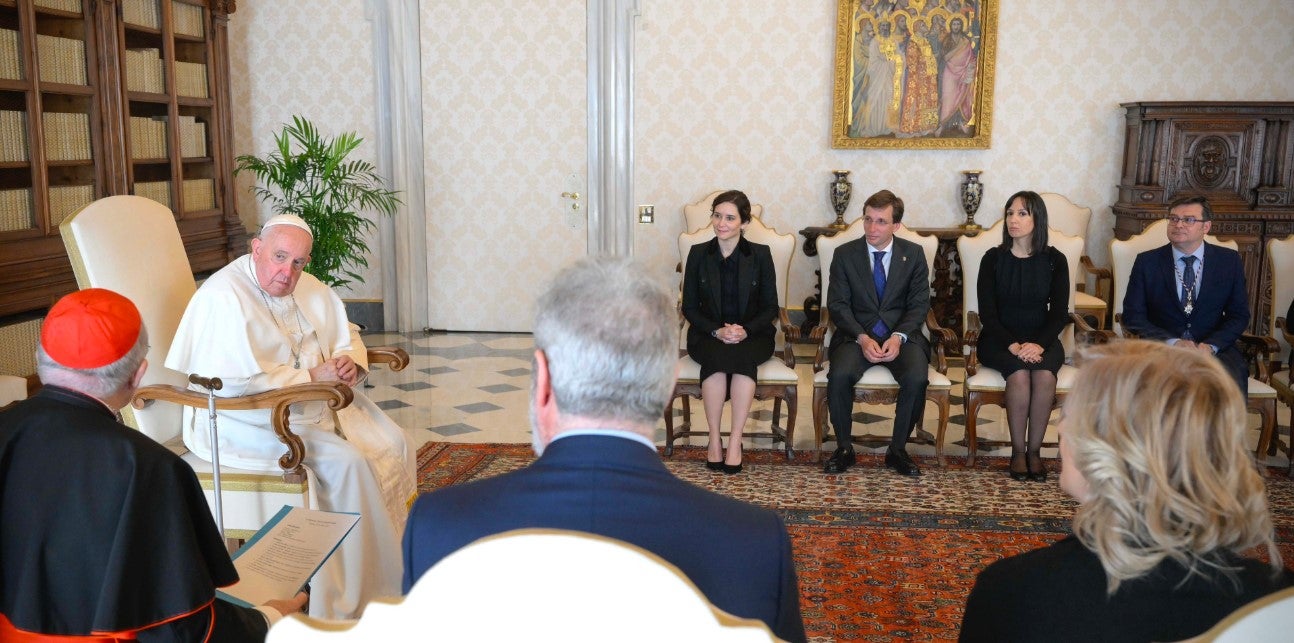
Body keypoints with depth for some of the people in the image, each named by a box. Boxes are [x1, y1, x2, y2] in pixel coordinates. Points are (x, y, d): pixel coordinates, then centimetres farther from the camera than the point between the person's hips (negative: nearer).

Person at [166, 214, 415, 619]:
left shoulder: (308, 289, 9)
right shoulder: (224, 298, -17)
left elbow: (347, 337, 21)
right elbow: (236, 382, -26)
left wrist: (350, 362, -4)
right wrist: (311, 376, -20)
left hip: (317, 403, 9)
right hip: (249, 422, -9)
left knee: (392, 445, -7)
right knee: (347, 462, -24)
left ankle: (393, 551, 5)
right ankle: (356, 600, -11)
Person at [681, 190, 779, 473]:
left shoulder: (760, 254, 1)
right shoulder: (698, 253, 3)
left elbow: (770, 307, 3)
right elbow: (689, 307, 4)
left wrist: (746, 331, -16)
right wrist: (717, 331, -13)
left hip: (752, 335, 0)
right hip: (708, 334, 0)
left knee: (743, 356, -35)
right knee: (716, 356, -35)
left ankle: (735, 442, -32)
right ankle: (714, 441, -28)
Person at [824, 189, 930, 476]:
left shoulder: (914, 254, 4)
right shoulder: (844, 254, 2)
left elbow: (919, 304, 2)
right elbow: (837, 304, -2)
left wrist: (898, 337, -16)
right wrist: (862, 338, -17)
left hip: (901, 335, 1)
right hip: (857, 334, 0)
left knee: (917, 378, -30)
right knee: (839, 375, -31)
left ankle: (897, 450, -8)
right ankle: (844, 448, -9)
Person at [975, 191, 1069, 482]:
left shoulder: (1054, 261, 3)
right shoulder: (993, 258, 0)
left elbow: (1059, 313, -1)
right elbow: (987, 312, -5)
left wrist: (1038, 344, -19)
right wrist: (1013, 345, -19)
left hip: (1042, 339, 1)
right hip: (1000, 339, -1)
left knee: (1045, 374, -31)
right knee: (1019, 373, -32)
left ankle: (1034, 450, -17)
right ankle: (1017, 451, -18)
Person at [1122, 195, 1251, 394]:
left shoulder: (1229, 260, 9)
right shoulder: (1147, 262, 5)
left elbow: (1239, 315, 8)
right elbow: (1133, 316, 1)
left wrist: (1210, 345, -11)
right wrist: (1173, 342, -14)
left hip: (1214, 350, 2)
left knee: (1231, 384, -31)